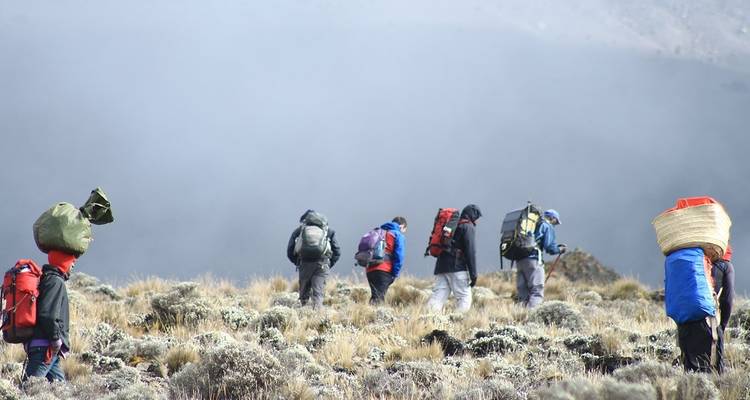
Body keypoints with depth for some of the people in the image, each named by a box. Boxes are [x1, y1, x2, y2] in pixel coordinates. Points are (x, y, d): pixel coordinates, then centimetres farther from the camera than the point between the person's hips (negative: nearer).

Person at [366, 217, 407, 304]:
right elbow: (399, 257, -6)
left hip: (370, 270, 6)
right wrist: (395, 274, -3)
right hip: (384, 271, -6)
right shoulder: (399, 235, 6)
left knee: (375, 296, 13)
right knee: (379, 298, -13)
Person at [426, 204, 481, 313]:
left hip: (441, 267, 7)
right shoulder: (468, 227, -1)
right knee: (465, 298, -4)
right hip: (457, 267, -7)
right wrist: (473, 274, -10)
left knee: (438, 297, 1)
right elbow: (471, 251, -9)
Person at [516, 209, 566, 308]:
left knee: (523, 293, 9)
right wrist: (559, 250, 14)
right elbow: (549, 247, -5)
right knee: (537, 291, -8)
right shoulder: (548, 226, 5)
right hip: (533, 259, -7)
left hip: (519, 259, 7)